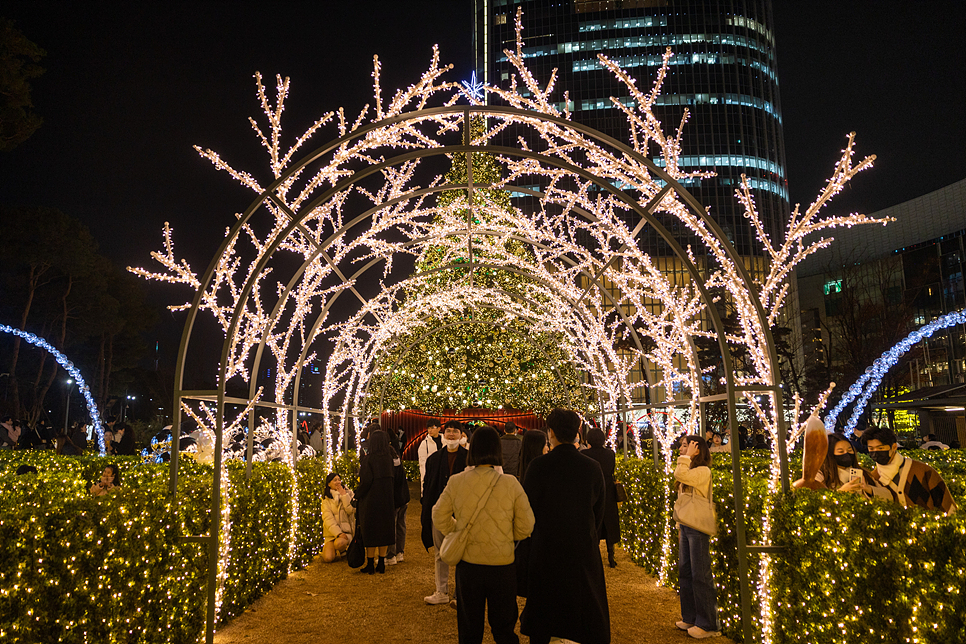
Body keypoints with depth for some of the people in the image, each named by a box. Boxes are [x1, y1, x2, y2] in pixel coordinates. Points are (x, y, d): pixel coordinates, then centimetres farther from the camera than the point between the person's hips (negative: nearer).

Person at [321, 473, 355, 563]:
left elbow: (351, 510, -9)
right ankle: (326, 548, 16)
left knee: (339, 544, -35)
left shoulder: (349, 493, 8)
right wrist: (338, 533, -19)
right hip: (331, 532, 1)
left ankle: (342, 550, 2)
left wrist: (343, 495, -9)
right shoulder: (326, 498, 5)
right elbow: (328, 518, -6)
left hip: (346, 530, -1)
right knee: (328, 558, -20)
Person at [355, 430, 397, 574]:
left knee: (370, 530, 6)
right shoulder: (389, 457, 1)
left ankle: (370, 565, 12)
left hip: (371, 498, -4)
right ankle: (381, 564, 17)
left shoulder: (369, 458, -14)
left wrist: (358, 494, -5)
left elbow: (366, 480, -18)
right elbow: (392, 478, 2)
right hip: (387, 498, 4)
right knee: (384, 529, 12)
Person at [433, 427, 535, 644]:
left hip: (467, 563, 1)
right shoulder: (510, 483, -12)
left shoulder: (456, 481, -9)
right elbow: (526, 527, -6)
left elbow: (439, 518, 1)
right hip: (502, 564, -1)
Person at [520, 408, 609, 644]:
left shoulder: (538, 466, -14)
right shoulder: (593, 467, -5)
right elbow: (599, 509, 4)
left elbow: (527, 508, -8)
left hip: (546, 547, -2)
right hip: (584, 548, 2)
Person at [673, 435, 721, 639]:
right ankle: (690, 618, 24)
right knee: (685, 572, 14)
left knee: (700, 575, -4)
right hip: (685, 526, 9)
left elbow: (679, 475, -28)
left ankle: (708, 624, 5)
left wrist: (687, 456, -16)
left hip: (698, 528, -9)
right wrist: (680, 526, 19)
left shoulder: (703, 471, -13)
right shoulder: (689, 471, 14)